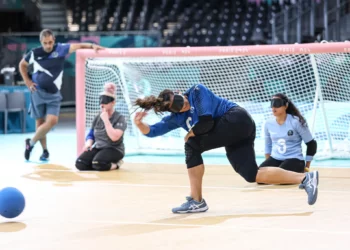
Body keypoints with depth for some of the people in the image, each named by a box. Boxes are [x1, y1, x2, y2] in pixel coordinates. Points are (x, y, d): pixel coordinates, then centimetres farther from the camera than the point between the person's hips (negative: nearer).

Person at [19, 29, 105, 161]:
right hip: (38, 91, -1)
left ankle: (31, 143, 6)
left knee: (52, 120, -12)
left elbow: (78, 46, -16)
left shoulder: (61, 49, -6)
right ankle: (45, 150, 18)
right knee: (40, 122, 2)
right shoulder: (34, 53, -5)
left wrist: (92, 46, -34)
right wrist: (27, 81, 2)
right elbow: (22, 65, 12)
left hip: (54, 93, 1)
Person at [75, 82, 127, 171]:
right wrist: (89, 143, -6)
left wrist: (106, 120, -20)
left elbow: (114, 137, -25)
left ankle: (114, 165, -2)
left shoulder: (119, 118, -9)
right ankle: (111, 164, 0)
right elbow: (91, 134, 18)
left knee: (97, 163, -36)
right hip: (97, 148, 7)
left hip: (114, 149, -6)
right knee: (80, 163, -18)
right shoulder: (97, 118, 10)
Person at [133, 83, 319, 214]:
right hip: (235, 137, 9)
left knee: (192, 146, -9)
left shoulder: (197, 91, -5)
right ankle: (305, 178, -4)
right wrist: (140, 125, -10)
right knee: (251, 175, -2)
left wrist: (190, 134, 1)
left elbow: (206, 122, -14)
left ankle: (197, 201, -7)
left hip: (237, 120, -9)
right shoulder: (176, 118, 13)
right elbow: (152, 131, 9)